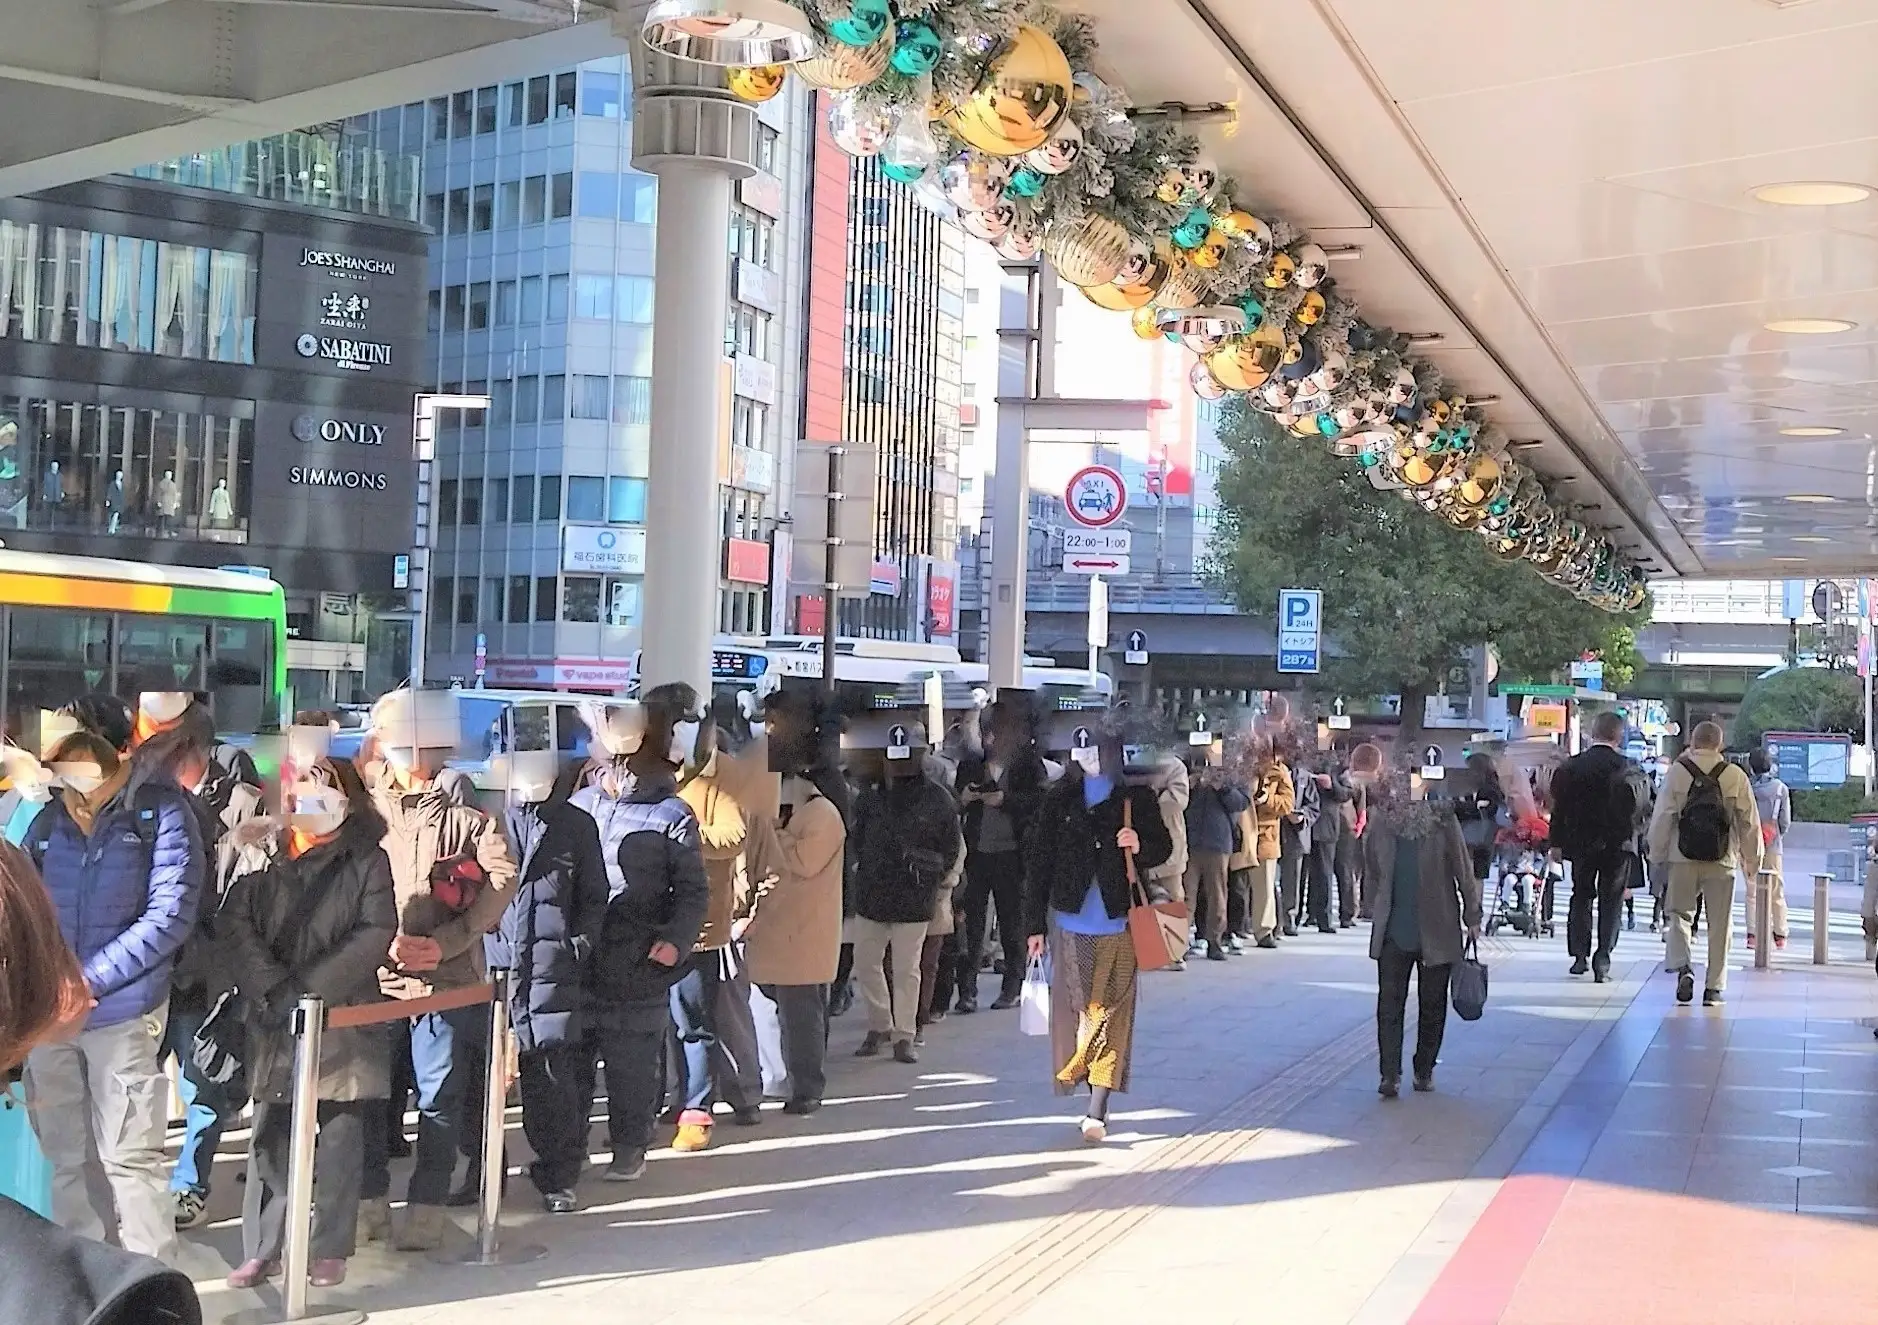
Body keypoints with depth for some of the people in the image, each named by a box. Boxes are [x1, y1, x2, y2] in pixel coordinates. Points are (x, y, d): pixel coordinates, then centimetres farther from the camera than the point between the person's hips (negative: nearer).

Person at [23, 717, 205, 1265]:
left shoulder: (162, 811, -7)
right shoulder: (49, 819, 8)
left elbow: (169, 916, -13)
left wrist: (90, 980, -14)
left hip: (123, 1011, -5)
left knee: (131, 1157, -1)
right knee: (63, 1157, 14)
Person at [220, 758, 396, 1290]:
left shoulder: (367, 860, 4)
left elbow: (374, 933, -6)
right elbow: (235, 926, 0)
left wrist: (311, 988, -14)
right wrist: (277, 989, -13)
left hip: (343, 1020, -2)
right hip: (274, 1021, 2)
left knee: (339, 1135, 3)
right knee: (269, 1135, 3)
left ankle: (331, 1248, 11)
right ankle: (262, 1249, 11)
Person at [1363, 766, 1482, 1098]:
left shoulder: (1441, 822, -12)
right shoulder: (1380, 827, -4)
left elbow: (1463, 870, -3)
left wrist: (1472, 917, 1)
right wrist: (1377, 915, 11)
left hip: (1437, 931, -1)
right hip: (1393, 932, 2)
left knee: (1432, 1005, 10)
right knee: (1389, 1005, -3)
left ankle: (1424, 1070, 24)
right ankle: (1390, 1074, 0)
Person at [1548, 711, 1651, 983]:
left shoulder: (1571, 766, -4)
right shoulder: (1629, 769, -8)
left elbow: (1559, 807, -1)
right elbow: (1644, 810, -5)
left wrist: (1557, 843, 5)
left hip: (1582, 843, 1)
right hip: (1618, 844, -1)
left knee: (1581, 895, 14)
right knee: (1611, 900, 5)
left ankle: (1579, 955, 7)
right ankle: (1602, 960, -2)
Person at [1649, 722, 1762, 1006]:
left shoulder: (1677, 772, -3)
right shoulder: (1736, 776, -1)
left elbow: (1662, 817, -3)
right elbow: (1750, 822, 3)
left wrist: (1657, 853, 7)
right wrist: (1752, 859, 14)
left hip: (1683, 859, 0)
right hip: (1722, 862, 1)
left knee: (1680, 914, 12)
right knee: (1720, 924, 9)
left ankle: (1683, 968, -10)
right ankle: (1714, 987, 11)